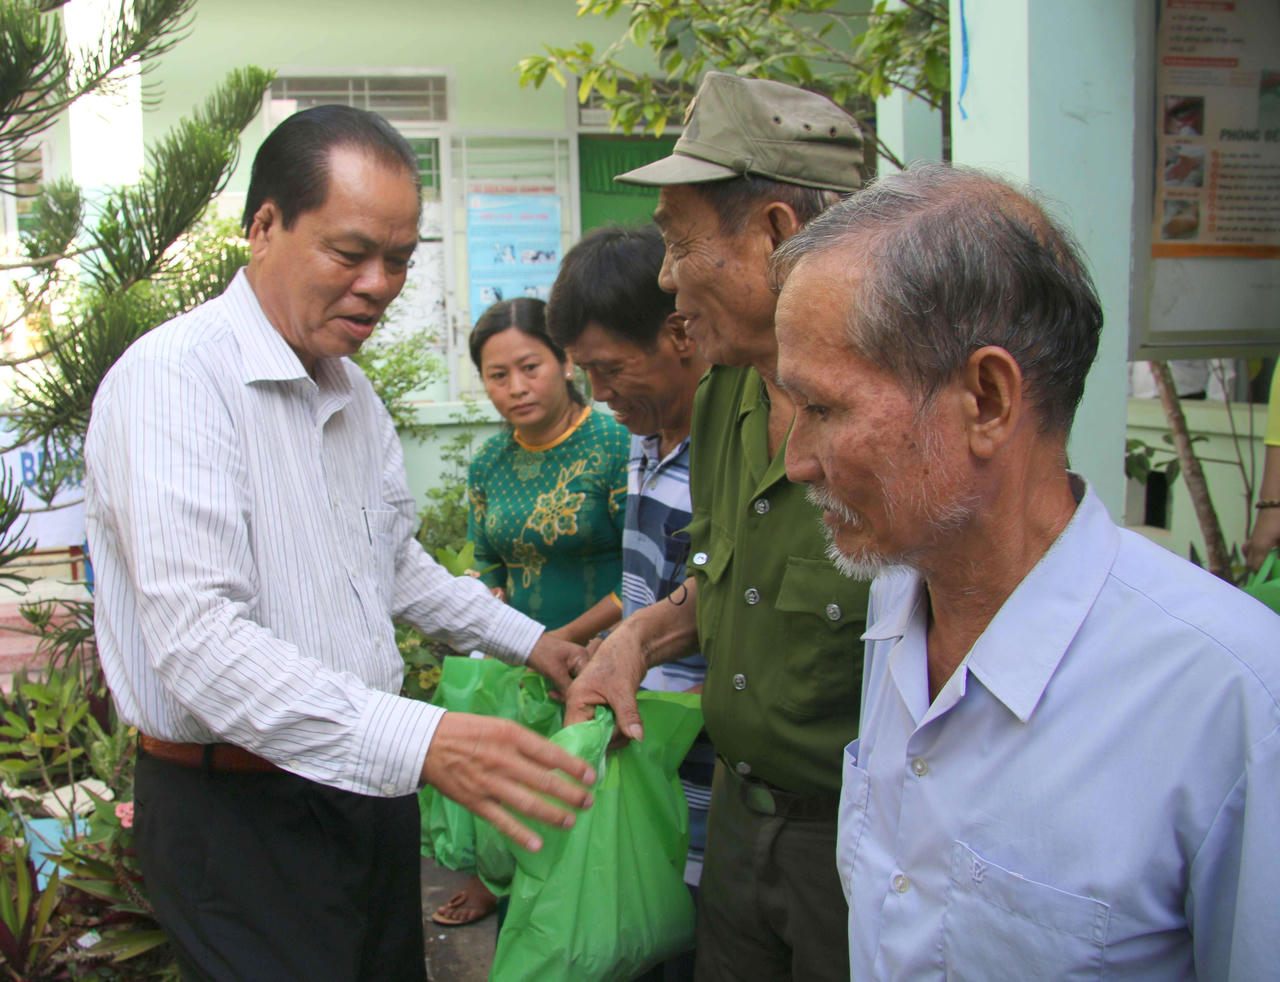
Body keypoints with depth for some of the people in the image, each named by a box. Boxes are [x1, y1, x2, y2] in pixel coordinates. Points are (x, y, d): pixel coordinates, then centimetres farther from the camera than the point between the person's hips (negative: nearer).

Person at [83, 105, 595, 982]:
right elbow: (198, 640, -30)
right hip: (236, 814, -8)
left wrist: (526, 640, 18)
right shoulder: (176, 376, -19)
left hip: (368, 784, 8)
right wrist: (418, 740, -37)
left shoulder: (354, 392, 10)